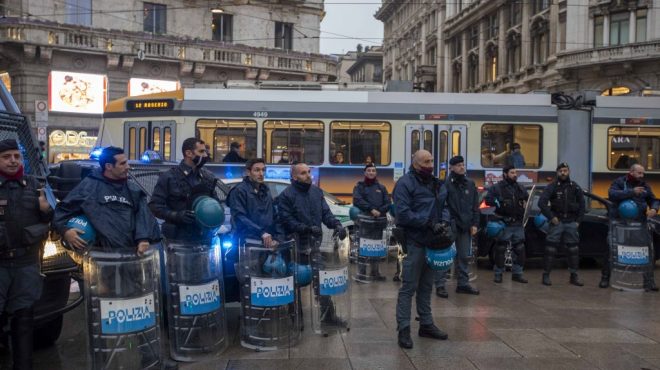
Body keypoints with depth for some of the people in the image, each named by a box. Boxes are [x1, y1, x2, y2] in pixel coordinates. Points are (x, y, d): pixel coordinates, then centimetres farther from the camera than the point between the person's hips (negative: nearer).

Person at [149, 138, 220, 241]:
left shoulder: (208, 177, 10)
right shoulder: (169, 177, -4)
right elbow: (154, 205, -8)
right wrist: (177, 215, -22)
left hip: (203, 237, 4)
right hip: (178, 239, -4)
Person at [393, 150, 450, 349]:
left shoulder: (437, 184, 13)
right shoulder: (405, 183, -11)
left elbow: (444, 206, 19)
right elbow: (403, 214, -20)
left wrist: (444, 222, -2)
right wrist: (429, 223, -21)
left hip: (433, 241, 8)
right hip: (414, 242, -8)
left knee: (426, 286, 17)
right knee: (408, 287, -4)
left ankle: (426, 324, 28)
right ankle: (403, 329, 2)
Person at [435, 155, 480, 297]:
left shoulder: (470, 183, 11)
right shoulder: (446, 184, -7)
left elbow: (475, 205, 13)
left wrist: (474, 223, 6)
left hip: (465, 227, 6)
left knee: (464, 256, 13)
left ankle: (463, 283, 23)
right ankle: (440, 285, 3)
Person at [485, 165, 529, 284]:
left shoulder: (520, 188, 17)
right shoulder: (497, 187, 0)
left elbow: (528, 198, 31)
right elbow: (488, 199, -9)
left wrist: (526, 203, 10)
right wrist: (499, 202, -22)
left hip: (518, 224, 5)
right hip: (504, 224, -5)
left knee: (520, 249, 7)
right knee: (500, 249, 0)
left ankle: (517, 273, 18)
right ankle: (498, 273, 10)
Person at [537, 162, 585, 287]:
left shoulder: (575, 187, 10)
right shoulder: (552, 186, -2)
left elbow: (582, 205, 16)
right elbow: (541, 202, -9)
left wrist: (578, 220, 7)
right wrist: (551, 217, -12)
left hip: (571, 222, 3)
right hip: (557, 222, -3)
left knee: (573, 249, 5)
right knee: (550, 248, -4)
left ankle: (574, 276, 13)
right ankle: (546, 275, 1)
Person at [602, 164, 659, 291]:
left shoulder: (644, 186, 11)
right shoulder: (619, 182, -1)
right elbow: (612, 194, -18)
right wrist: (631, 192, -26)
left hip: (639, 224, 3)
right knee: (611, 251, 4)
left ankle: (649, 281, 6)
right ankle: (605, 279, 18)